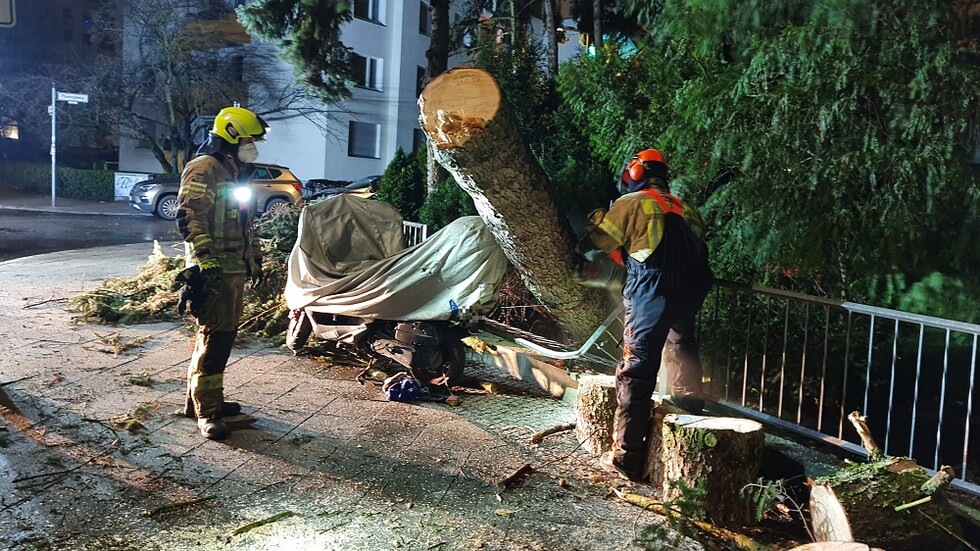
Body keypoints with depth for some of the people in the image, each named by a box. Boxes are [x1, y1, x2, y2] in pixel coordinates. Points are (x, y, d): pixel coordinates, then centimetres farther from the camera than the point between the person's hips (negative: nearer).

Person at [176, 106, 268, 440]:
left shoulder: (236, 173, 20)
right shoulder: (204, 169, -11)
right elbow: (189, 218, -20)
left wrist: (254, 258, 26)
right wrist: (206, 261, -24)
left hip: (235, 269, 10)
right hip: (215, 271, -10)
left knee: (224, 335, 14)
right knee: (215, 337, -8)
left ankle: (201, 399, 26)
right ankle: (207, 412, 0)